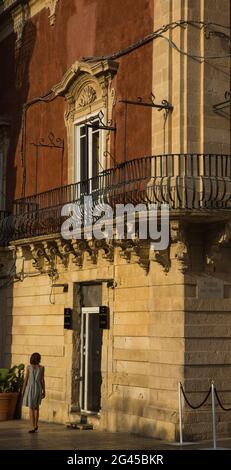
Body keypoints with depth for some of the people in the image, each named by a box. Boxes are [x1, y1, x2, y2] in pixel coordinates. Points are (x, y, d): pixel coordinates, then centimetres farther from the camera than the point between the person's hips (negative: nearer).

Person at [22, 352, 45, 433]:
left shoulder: (29, 367, -5)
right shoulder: (41, 368, -2)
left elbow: (26, 379, -5)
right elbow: (42, 380, -2)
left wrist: (23, 390, 4)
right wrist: (44, 391, 5)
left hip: (30, 388, -2)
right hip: (38, 388, 2)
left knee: (31, 408, 2)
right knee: (36, 406, 23)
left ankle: (33, 427, -3)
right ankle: (36, 425, 23)